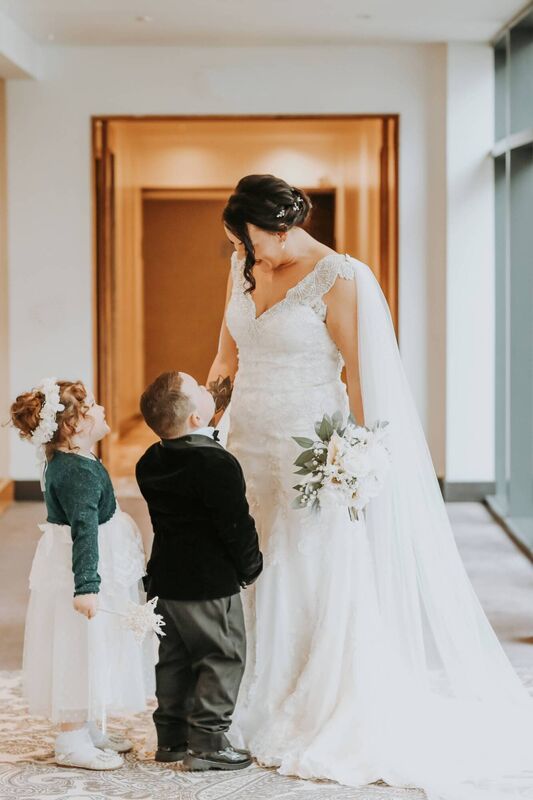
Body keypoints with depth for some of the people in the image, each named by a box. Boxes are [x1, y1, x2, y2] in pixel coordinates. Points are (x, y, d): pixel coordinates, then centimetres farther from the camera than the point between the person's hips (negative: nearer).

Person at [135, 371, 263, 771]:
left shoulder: (150, 462, 3)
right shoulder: (218, 464, -22)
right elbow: (236, 525, -19)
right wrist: (250, 567, -2)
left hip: (166, 577, 8)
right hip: (211, 582, -8)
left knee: (175, 658, 16)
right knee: (223, 657, 3)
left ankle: (171, 736, 23)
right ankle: (207, 742, 4)